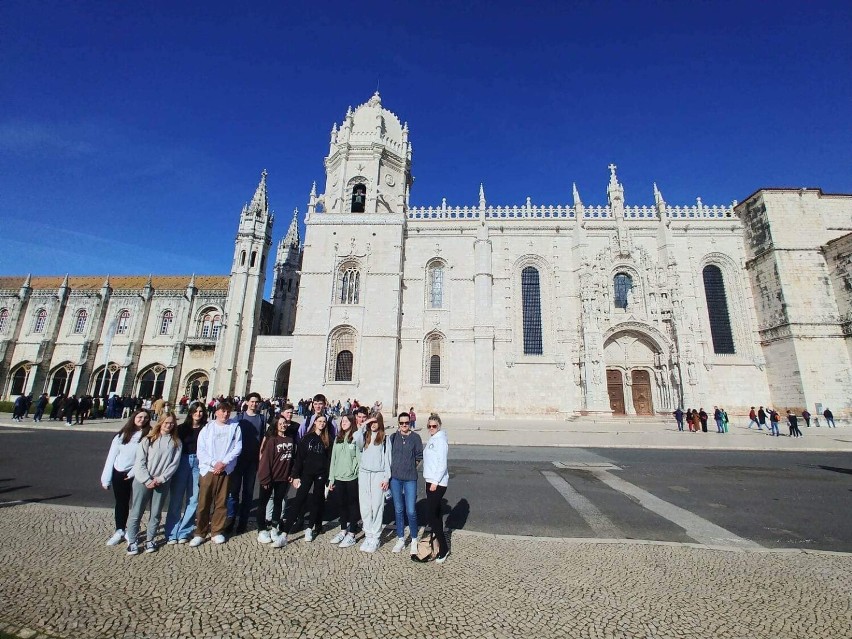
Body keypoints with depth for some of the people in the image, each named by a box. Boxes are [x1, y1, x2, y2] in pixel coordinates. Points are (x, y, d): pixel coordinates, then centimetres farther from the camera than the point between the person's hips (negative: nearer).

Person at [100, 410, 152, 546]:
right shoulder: (122, 435, 0)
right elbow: (112, 456, 2)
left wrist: (133, 472, -16)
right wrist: (106, 478, 1)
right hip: (119, 473, 2)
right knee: (121, 503, 15)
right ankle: (119, 531, 30)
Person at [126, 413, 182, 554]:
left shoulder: (176, 442, 3)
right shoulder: (148, 440, -1)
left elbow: (175, 463, -2)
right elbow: (140, 462, -5)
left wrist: (161, 478, -12)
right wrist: (147, 480, -12)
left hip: (162, 482, 1)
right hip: (143, 481, -1)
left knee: (156, 513, 9)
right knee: (136, 513, 5)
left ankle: (150, 540, 24)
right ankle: (132, 541, 20)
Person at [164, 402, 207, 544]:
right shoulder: (182, 428, 5)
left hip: (198, 464, 0)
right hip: (182, 462, 0)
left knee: (193, 500, 3)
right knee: (176, 499, 3)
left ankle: (184, 532, 15)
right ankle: (172, 533, 14)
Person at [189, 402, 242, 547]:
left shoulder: (235, 427, 2)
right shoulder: (207, 428, 3)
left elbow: (237, 447, -4)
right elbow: (201, 450, -2)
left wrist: (223, 462, -13)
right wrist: (214, 463, -13)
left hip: (226, 470, 0)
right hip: (208, 469, 0)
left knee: (221, 502, 6)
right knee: (204, 502, 4)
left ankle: (217, 532, 20)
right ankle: (200, 533, 18)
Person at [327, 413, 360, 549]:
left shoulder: (356, 438, -10)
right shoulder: (337, 439, 9)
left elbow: (359, 458, -10)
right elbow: (333, 459, 11)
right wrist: (331, 478, 10)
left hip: (352, 478, -6)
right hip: (339, 478, 6)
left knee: (352, 505, 6)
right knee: (341, 505, 16)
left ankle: (351, 534, 16)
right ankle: (343, 530, 31)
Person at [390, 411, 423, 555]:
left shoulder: (415, 438, -3)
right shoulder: (393, 437, 2)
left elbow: (419, 457, 4)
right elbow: (388, 455, 9)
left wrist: (410, 467, 2)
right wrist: (396, 467, 3)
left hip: (410, 478, -2)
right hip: (395, 478, 2)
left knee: (411, 511, -1)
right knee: (398, 510, 12)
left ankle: (414, 540, 19)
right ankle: (400, 539, 27)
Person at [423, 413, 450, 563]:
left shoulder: (441, 440, -15)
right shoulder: (431, 439, 11)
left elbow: (442, 464, -19)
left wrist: (435, 482, -18)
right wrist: (429, 480, 16)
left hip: (438, 483, -9)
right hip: (430, 481, 9)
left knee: (430, 515, -7)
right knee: (435, 514, 15)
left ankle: (443, 548, 3)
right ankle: (437, 541, 26)